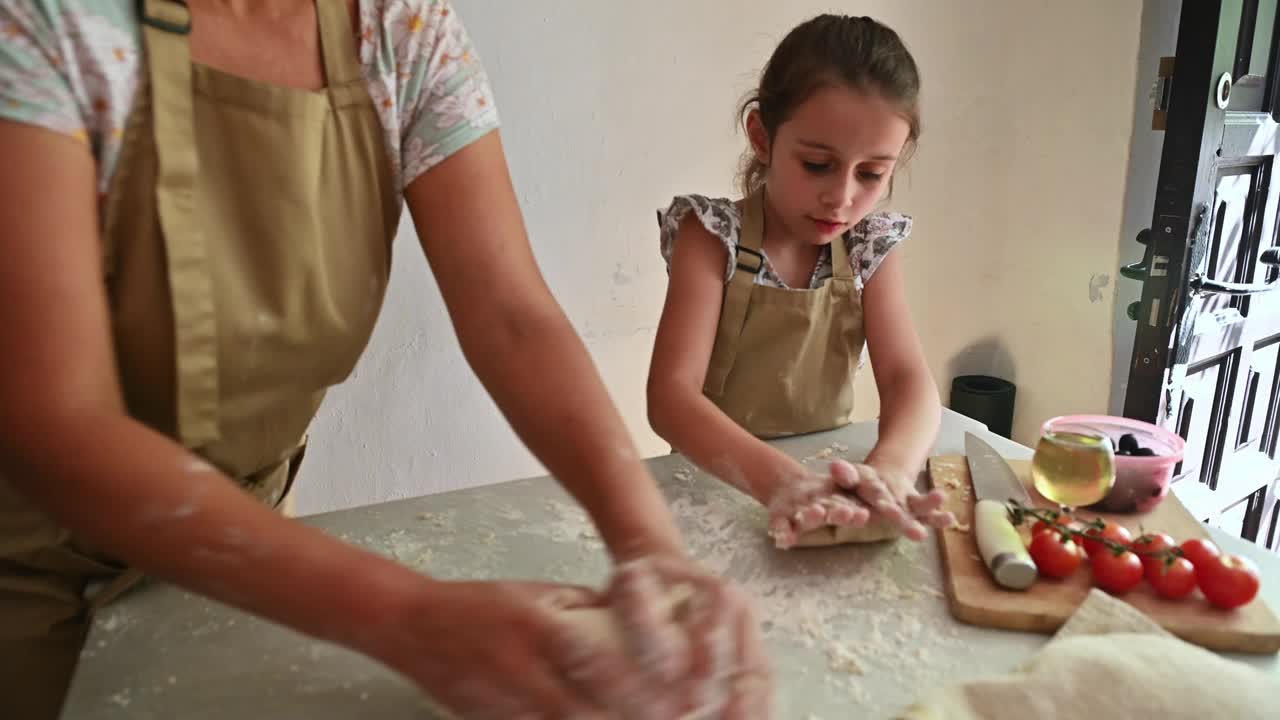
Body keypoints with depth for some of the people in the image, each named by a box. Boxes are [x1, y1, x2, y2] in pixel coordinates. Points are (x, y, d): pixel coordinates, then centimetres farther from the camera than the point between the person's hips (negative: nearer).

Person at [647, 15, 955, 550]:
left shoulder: (871, 248, -1)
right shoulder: (713, 234, -12)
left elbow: (909, 380, -10)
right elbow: (670, 395, -22)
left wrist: (888, 470, -32)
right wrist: (779, 479, -38)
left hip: (829, 480, 2)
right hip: (720, 483, -2)